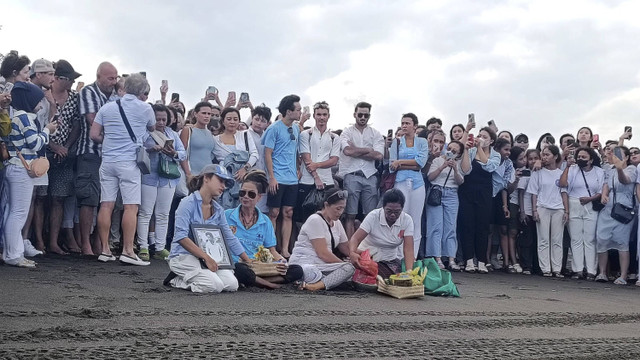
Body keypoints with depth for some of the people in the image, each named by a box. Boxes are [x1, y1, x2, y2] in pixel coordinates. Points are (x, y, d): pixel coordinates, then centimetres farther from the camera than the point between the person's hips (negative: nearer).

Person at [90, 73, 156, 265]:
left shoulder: (107, 108, 9)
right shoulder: (145, 108, 0)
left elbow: (94, 135, 7)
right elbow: (152, 128, 18)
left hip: (108, 161, 4)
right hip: (129, 162, -4)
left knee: (106, 205, 4)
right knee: (131, 206, -4)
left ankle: (105, 249, 8)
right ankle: (127, 251, -7)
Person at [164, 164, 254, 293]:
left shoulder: (218, 210, 10)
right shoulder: (189, 203, -11)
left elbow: (230, 239, 17)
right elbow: (181, 237, -21)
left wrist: (249, 262, 13)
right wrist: (206, 257, -24)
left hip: (208, 257, 7)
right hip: (183, 256, -7)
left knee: (232, 285, -14)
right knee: (215, 286, -26)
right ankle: (177, 280, -2)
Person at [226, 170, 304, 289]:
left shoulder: (265, 221, 16)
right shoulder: (227, 215, 8)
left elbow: (272, 251, 15)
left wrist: (282, 261, -8)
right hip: (235, 264, -4)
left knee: (297, 271, -19)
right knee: (240, 268, -43)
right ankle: (270, 284, -21)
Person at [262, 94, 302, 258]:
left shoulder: (296, 129, 12)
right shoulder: (274, 129, -8)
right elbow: (267, 154, -9)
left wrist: (297, 170, 12)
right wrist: (272, 177, -14)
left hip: (292, 179, 6)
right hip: (278, 179, -6)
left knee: (288, 214, 6)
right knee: (274, 213, -1)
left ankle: (285, 249, 11)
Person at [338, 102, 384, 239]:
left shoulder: (376, 134, 13)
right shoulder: (347, 132, 9)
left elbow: (378, 156, -2)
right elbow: (347, 151, -11)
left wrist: (356, 151, -4)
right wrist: (369, 150, -2)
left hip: (370, 176, 2)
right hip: (352, 175, -2)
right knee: (350, 215, -3)